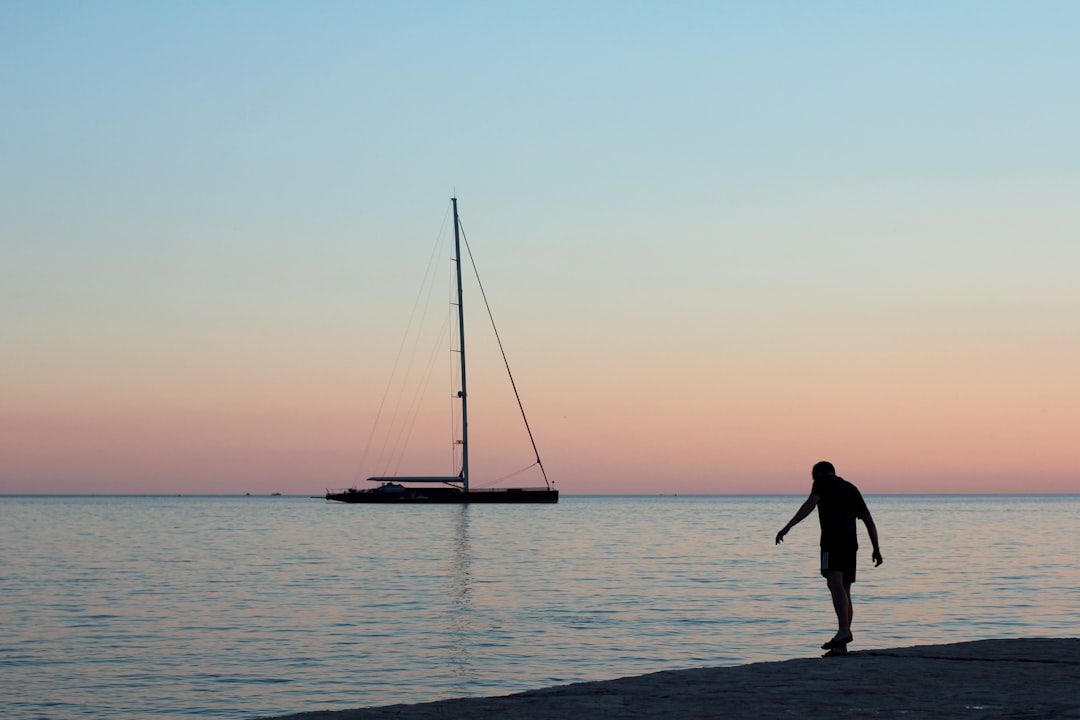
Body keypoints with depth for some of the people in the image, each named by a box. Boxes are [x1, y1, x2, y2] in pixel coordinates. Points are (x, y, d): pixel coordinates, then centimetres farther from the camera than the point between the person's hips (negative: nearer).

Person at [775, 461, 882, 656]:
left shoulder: (823, 481, 10)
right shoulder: (851, 488, 28)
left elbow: (810, 504, -8)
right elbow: (869, 521, 24)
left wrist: (788, 527, -15)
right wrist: (876, 548, 21)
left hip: (832, 540, -7)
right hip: (851, 543, 7)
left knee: (835, 584, -20)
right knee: (845, 590, 8)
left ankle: (843, 631, -39)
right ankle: (840, 646, 7)